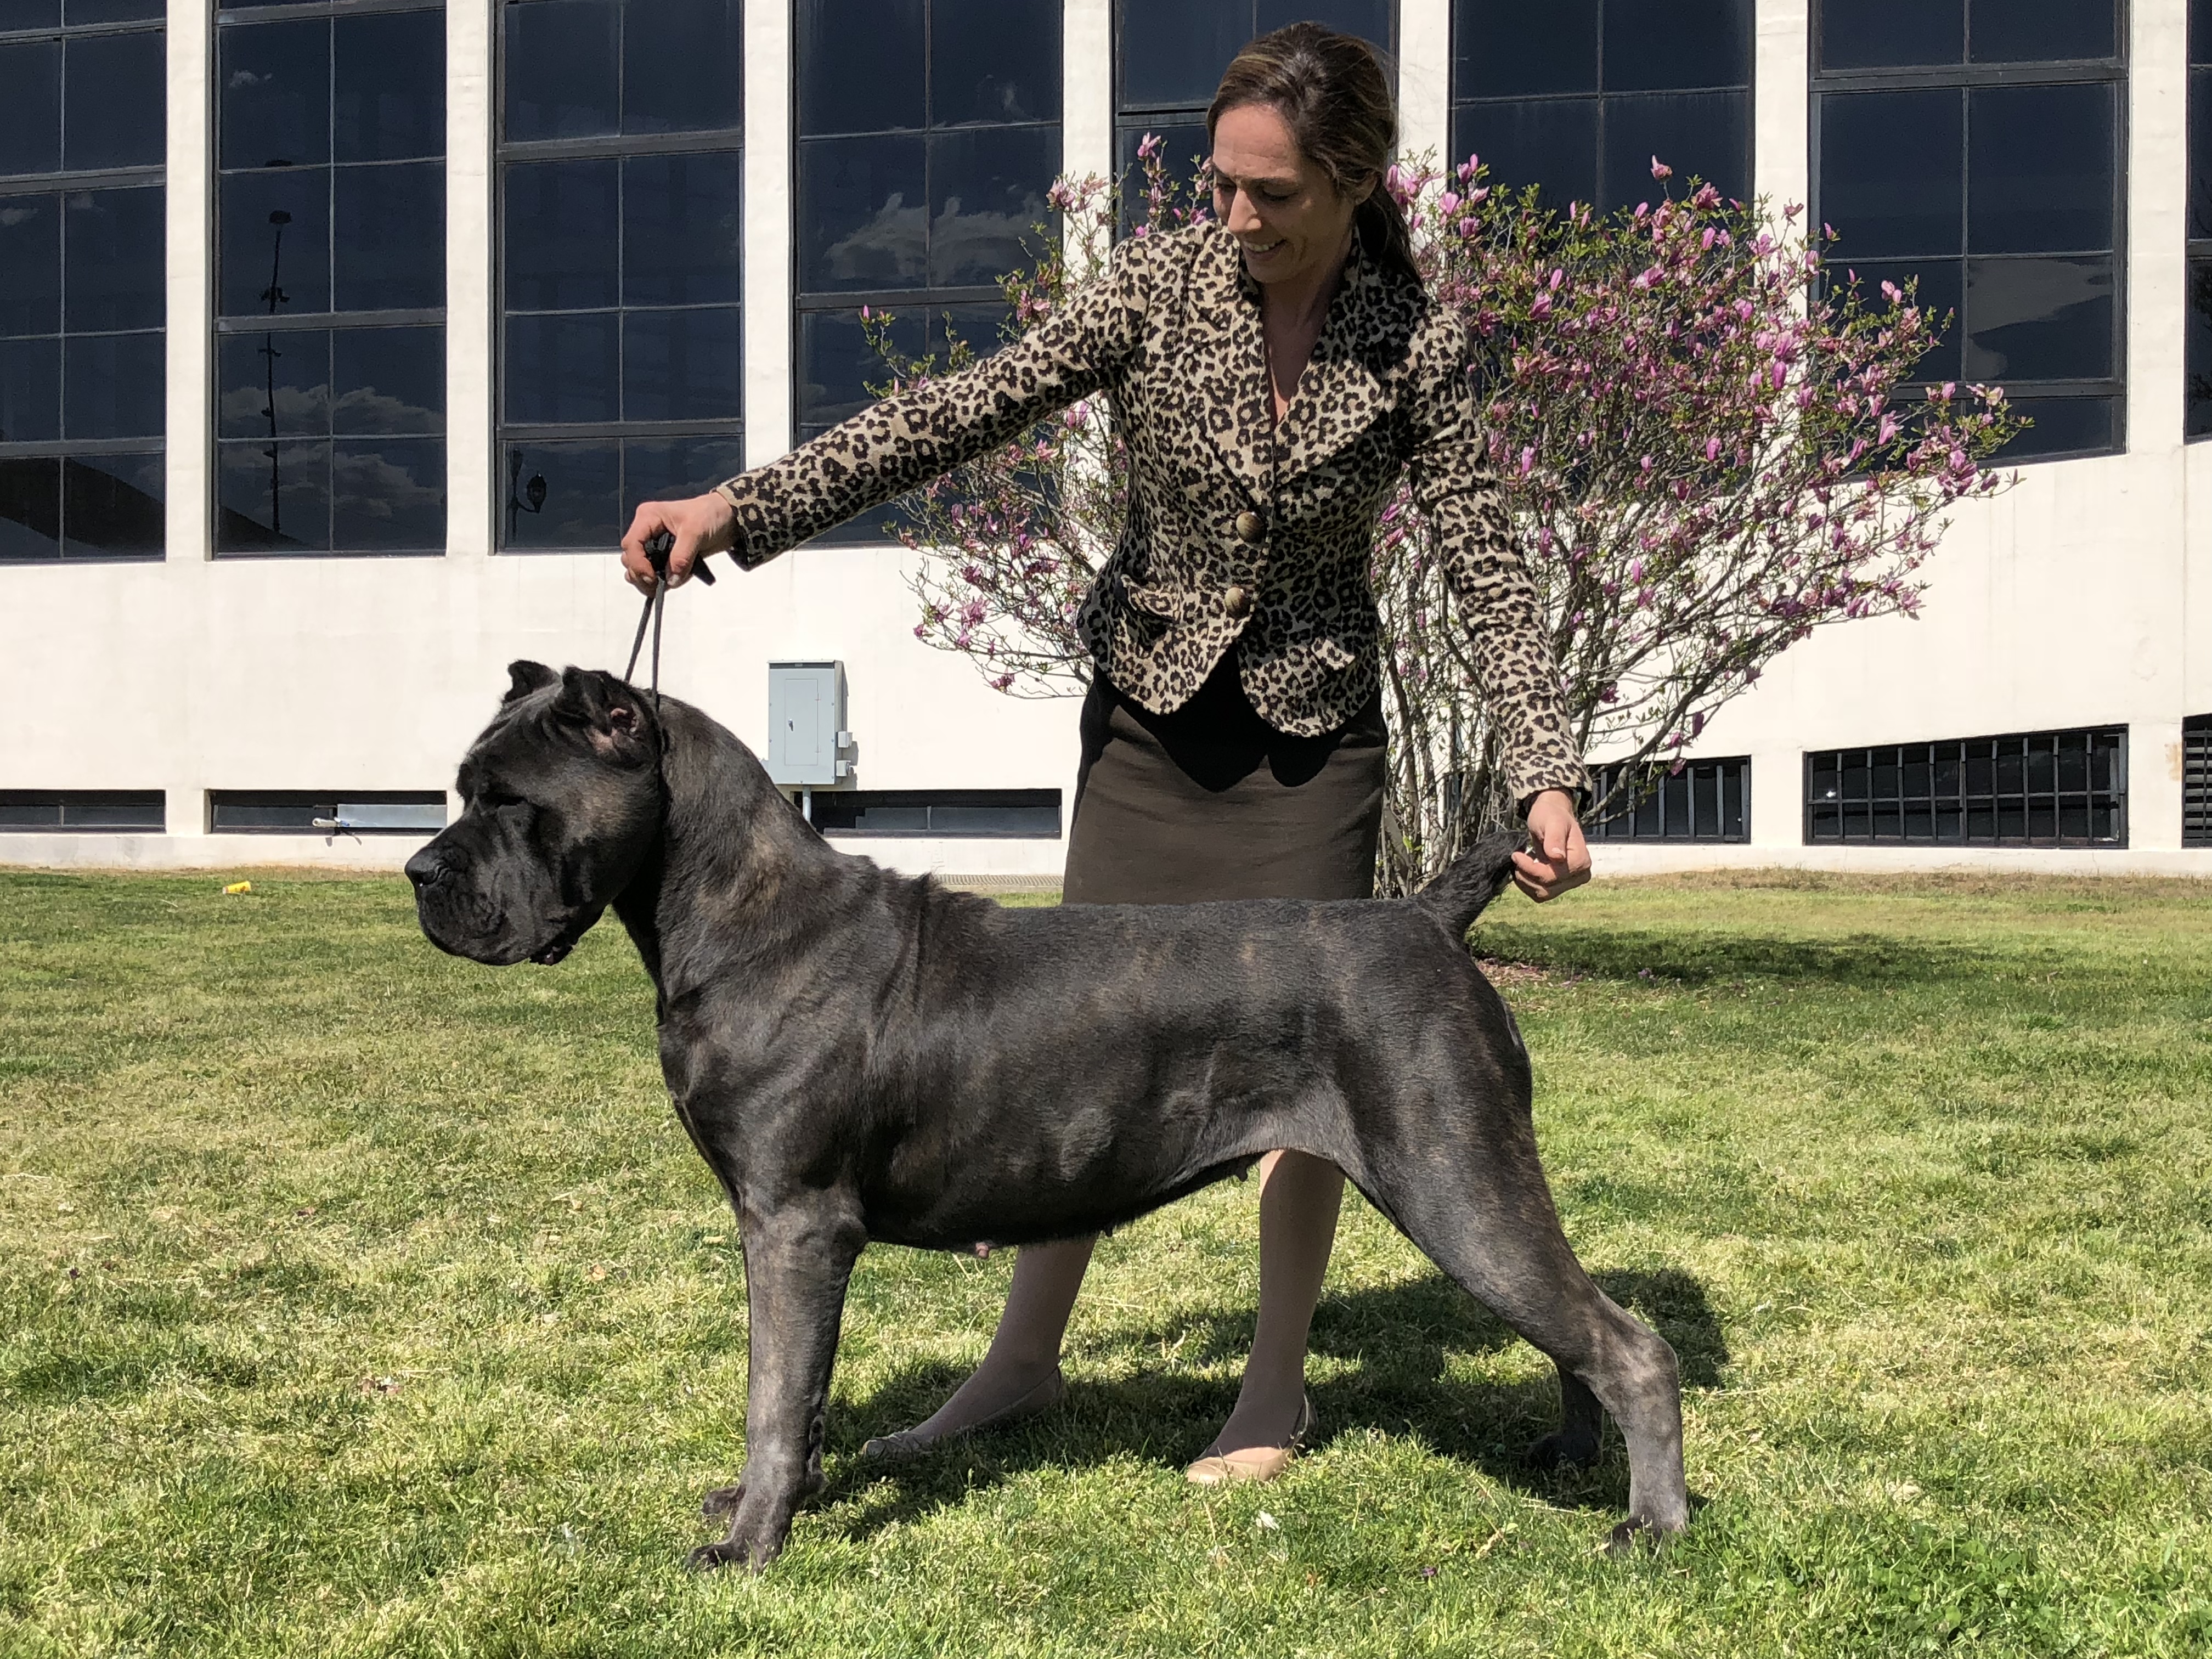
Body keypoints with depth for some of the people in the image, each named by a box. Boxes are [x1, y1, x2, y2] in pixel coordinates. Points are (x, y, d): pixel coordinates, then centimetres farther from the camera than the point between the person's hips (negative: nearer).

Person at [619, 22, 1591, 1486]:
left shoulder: (1416, 346, -12)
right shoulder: (1161, 282, -9)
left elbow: (1489, 570, -11)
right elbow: (967, 414, -14)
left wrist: (1549, 774, -23)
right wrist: (743, 506, -23)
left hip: (1312, 740, -1)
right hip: (1150, 719, 2)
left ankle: (1279, 1387, 18)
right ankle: (1024, 1361, 19)